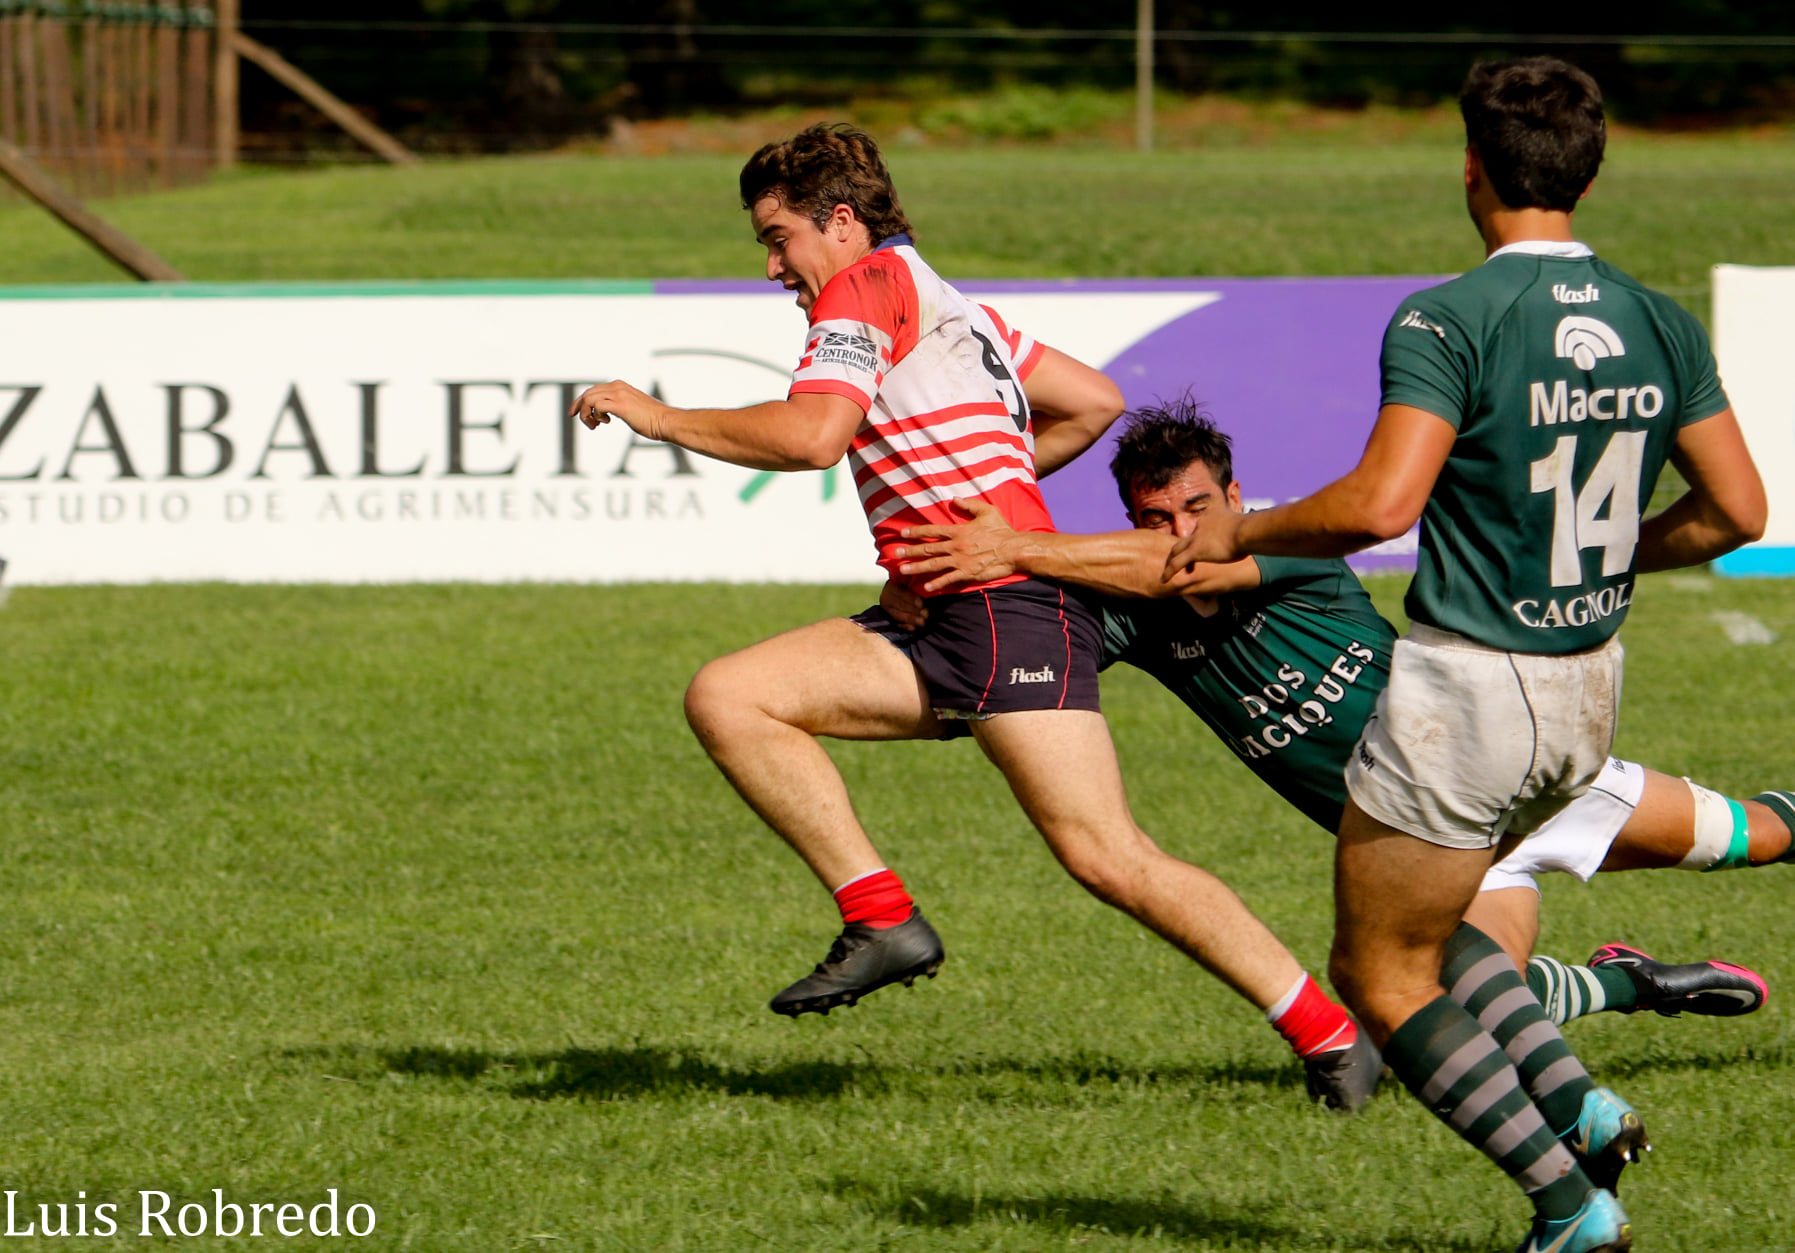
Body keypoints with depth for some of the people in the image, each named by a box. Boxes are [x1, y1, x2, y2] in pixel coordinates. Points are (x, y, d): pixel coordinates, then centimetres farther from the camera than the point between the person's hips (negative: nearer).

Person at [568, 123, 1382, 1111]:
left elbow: (811, 434, -18)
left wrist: (660, 417, -7)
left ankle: (1331, 1034, -6)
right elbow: (1095, 402, 27)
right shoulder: (945, 306, 23)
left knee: (1108, 860, -14)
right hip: (935, 626, 10)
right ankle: (882, 918, -7)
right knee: (725, 697, -4)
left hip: (1010, 610, -10)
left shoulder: (869, 283, -3)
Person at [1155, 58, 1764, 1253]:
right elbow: (1736, 509, 4)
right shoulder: (1663, 327, 2)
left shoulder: (1450, 323, -17)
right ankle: (1573, 1098, 7)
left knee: (1382, 974, 7)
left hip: (1467, 689, -7)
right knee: (1426, 925, 26)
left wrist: (1241, 531, -10)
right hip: (1587, 697, 7)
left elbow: (1380, 503, -26)